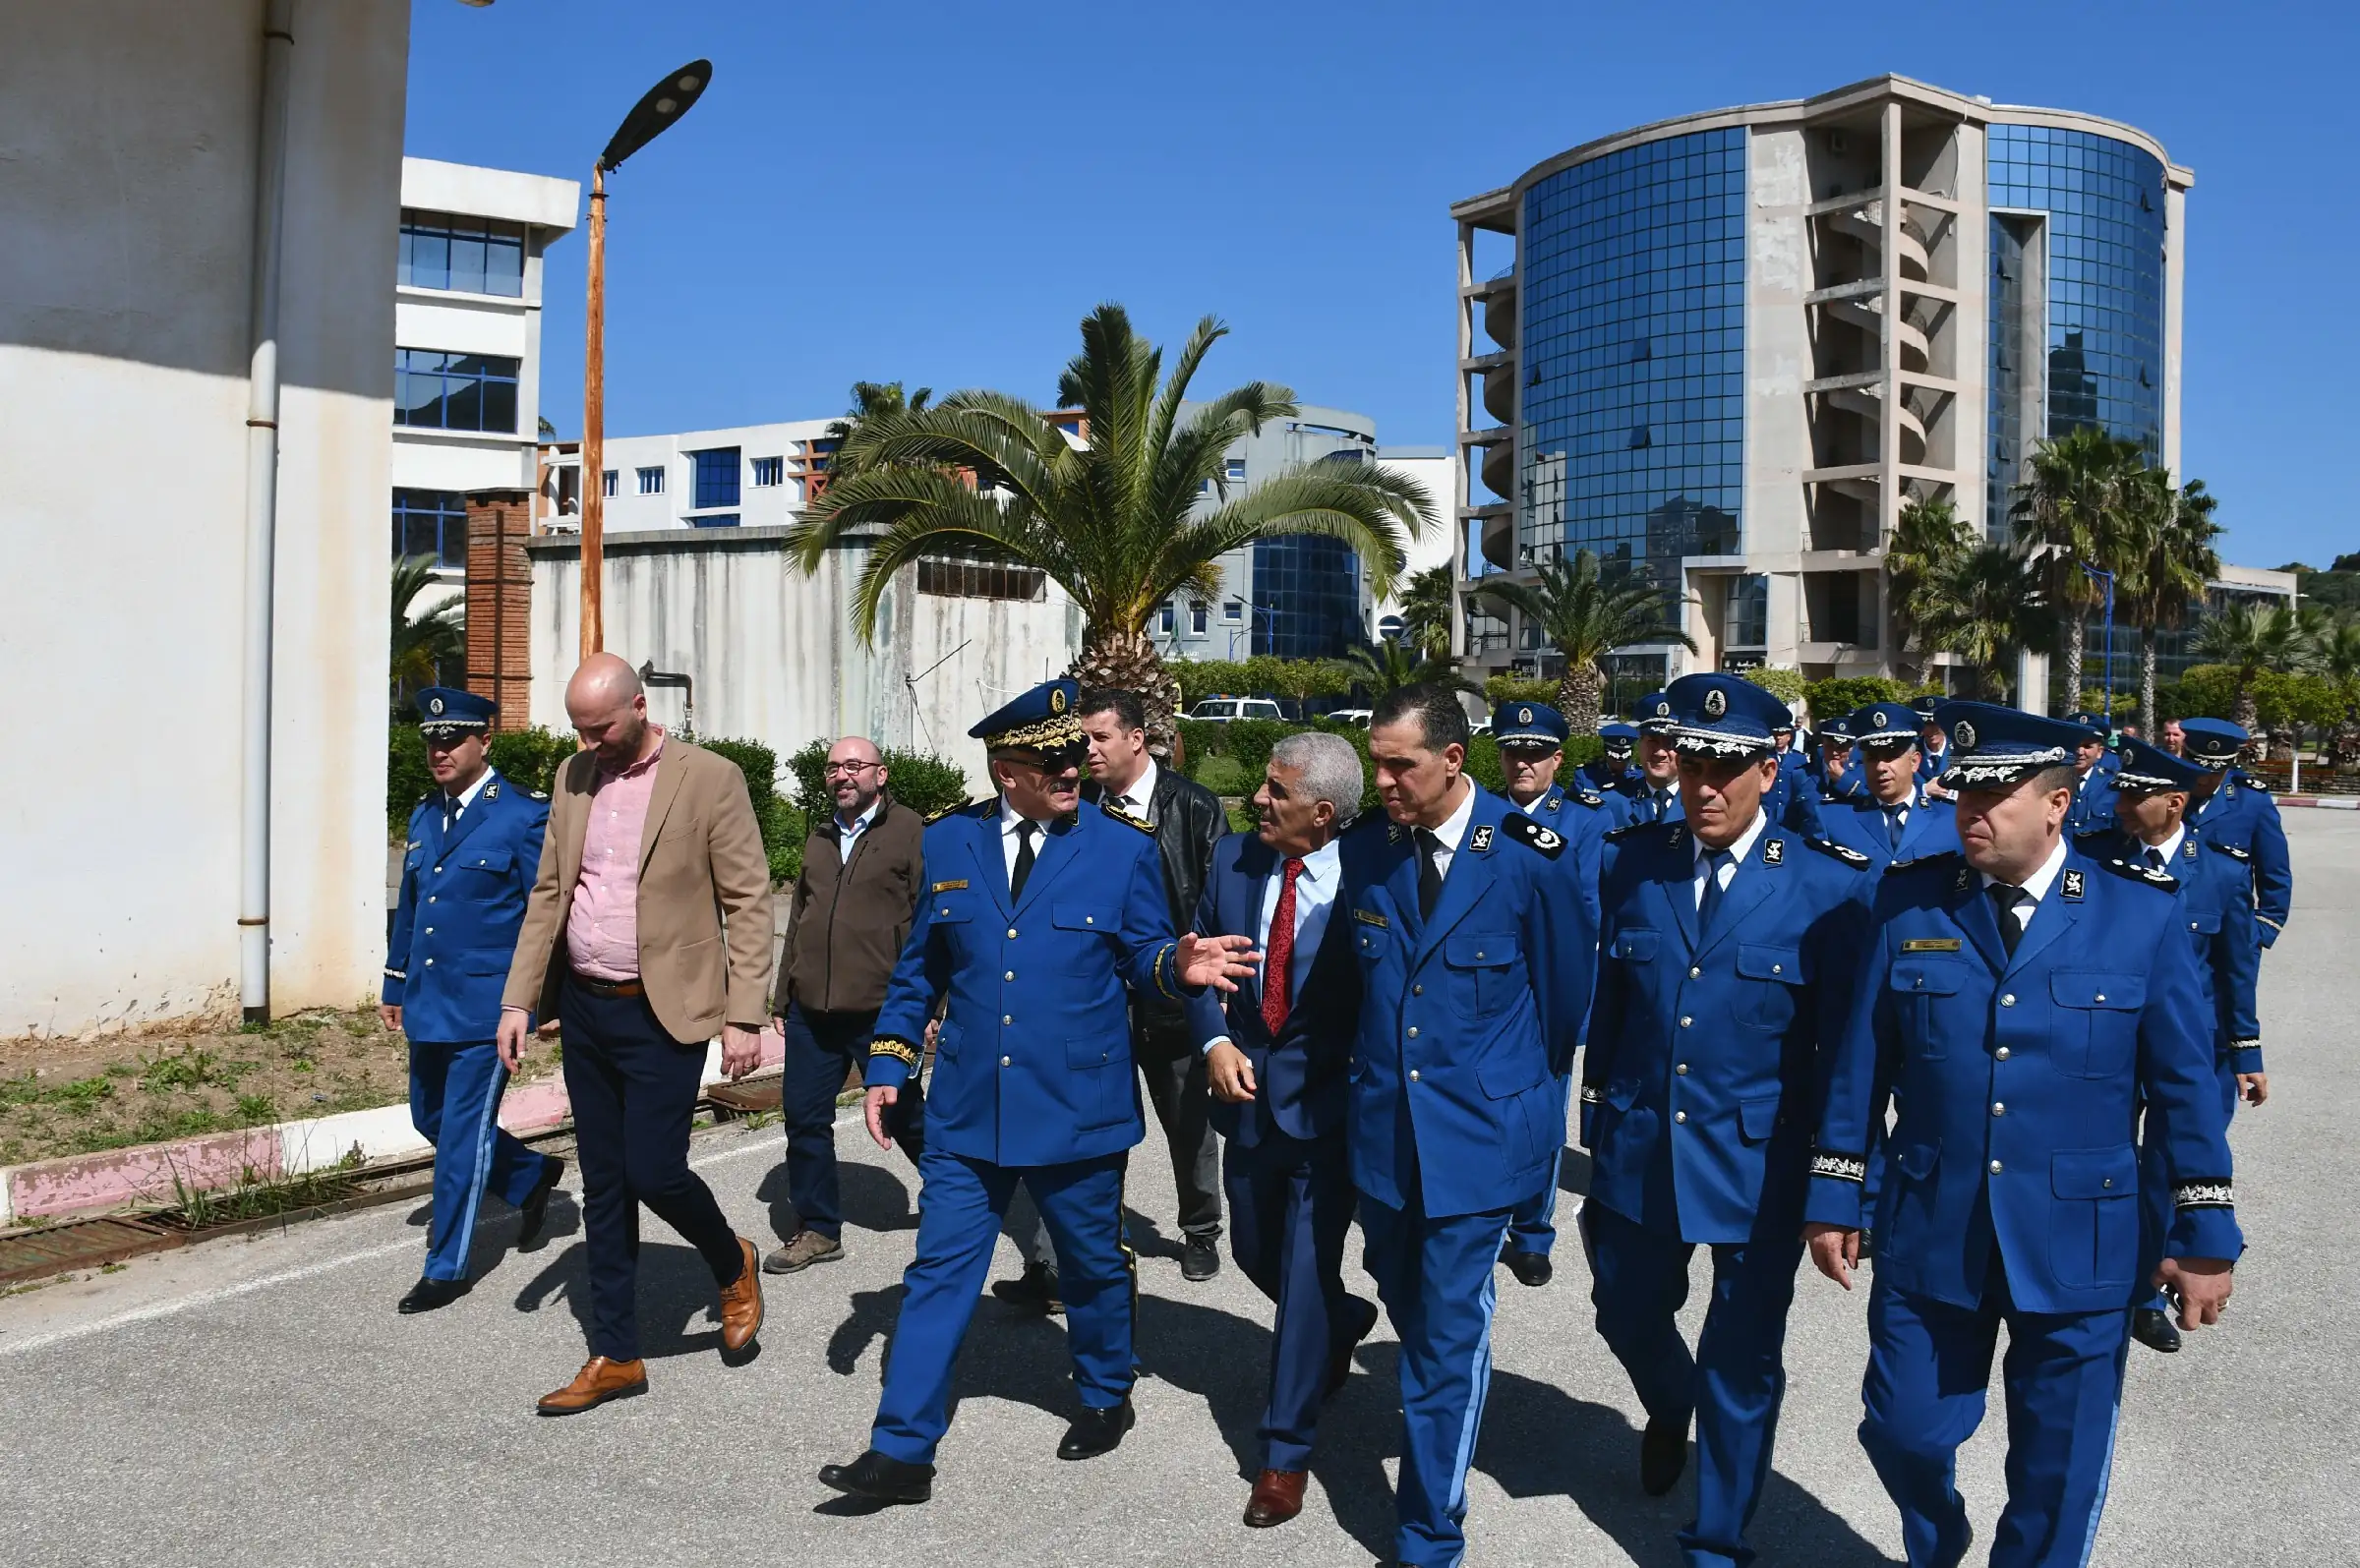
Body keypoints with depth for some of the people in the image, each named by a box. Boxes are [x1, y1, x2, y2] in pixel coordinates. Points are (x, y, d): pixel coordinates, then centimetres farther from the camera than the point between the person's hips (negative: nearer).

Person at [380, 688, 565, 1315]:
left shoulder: (524, 815, -10)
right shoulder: (424, 816, 12)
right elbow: (408, 907, 19)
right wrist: (395, 985, 19)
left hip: (485, 1004, -8)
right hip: (428, 1003, 8)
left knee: (463, 1133, -1)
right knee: (430, 1118, 16)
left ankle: (446, 1269, 11)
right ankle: (531, 1175, 38)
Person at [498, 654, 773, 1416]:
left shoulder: (710, 779, -9)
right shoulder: (574, 777, 8)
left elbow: (748, 903, -9)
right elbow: (547, 894, 13)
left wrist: (744, 1018, -13)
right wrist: (519, 999, 7)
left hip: (661, 1015, -6)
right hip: (584, 1009, 6)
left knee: (653, 1172, -7)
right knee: (603, 1184, 11)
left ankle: (732, 1265, 25)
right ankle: (615, 1357, 22)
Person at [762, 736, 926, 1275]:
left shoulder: (909, 831, -4)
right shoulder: (819, 837, 16)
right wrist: (783, 998, 19)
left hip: (880, 1012, -6)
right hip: (811, 1010, 6)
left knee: (905, 1117, 6)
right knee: (803, 1117, 5)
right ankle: (818, 1229, 20)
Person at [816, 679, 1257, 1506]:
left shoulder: (1122, 846, -6)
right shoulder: (949, 842, 1)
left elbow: (1144, 956, -1)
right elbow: (920, 967, 9)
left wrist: (1180, 967, -24)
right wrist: (887, 1065, 7)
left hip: (1079, 1104, -1)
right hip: (968, 1105, 2)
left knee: (1092, 1263, 15)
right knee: (939, 1270, 3)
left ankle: (1105, 1398, 40)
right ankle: (902, 1452, 12)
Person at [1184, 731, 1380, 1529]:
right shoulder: (1234, 857, -3)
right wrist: (1214, 1042, -8)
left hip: (1327, 1102, -5)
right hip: (1250, 1094, 6)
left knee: (1305, 1272, 1)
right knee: (1255, 1251, 21)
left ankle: (1285, 1452, 17)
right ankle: (1341, 1322, 52)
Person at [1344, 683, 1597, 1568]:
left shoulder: (1525, 856, -14)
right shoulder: (1366, 850, -2)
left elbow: (1567, 990, 0)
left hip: (1479, 1131, -4)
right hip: (1384, 1124, 4)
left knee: (1449, 1336, 1)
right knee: (1409, 1303, 19)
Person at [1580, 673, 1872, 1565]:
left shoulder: (1829, 885, -12)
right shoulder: (1637, 862, -1)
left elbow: (1845, 1043, -8)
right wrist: (1598, 1114, 10)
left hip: (1760, 1164, -3)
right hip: (1639, 1148, 4)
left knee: (1742, 1365, 9)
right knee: (1628, 1314, 21)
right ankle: (1670, 1412, 56)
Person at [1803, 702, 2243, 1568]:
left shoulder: (2142, 911, -5)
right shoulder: (1909, 899, -2)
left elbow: (2186, 1082, -1)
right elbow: (1860, 1063, 2)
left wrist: (2204, 1234, -1)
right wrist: (1832, 1196, 3)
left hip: (2078, 1244, -1)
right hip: (1929, 1234, 1)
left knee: (2059, 1466, 11)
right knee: (1904, 1431, 11)